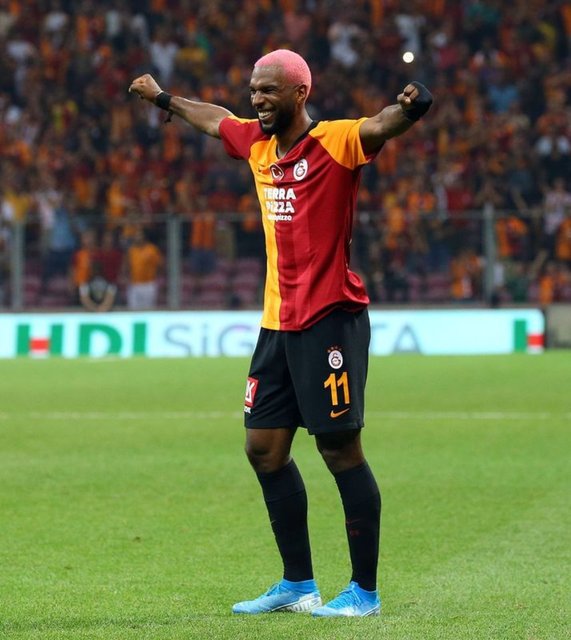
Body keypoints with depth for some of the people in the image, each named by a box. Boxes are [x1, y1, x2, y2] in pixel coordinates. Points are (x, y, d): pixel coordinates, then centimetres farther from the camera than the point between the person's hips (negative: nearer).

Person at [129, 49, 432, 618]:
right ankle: (298, 585, 21)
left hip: (329, 319, -8)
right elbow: (213, 118, 33)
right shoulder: (257, 143, 12)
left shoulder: (335, 143, -11)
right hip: (278, 321, 8)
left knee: (340, 448, -7)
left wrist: (410, 106, -53)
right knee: (264, 447, 10)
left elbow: (380, 127, -31)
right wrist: (163, 98, 48)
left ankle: (365, 591, 0)